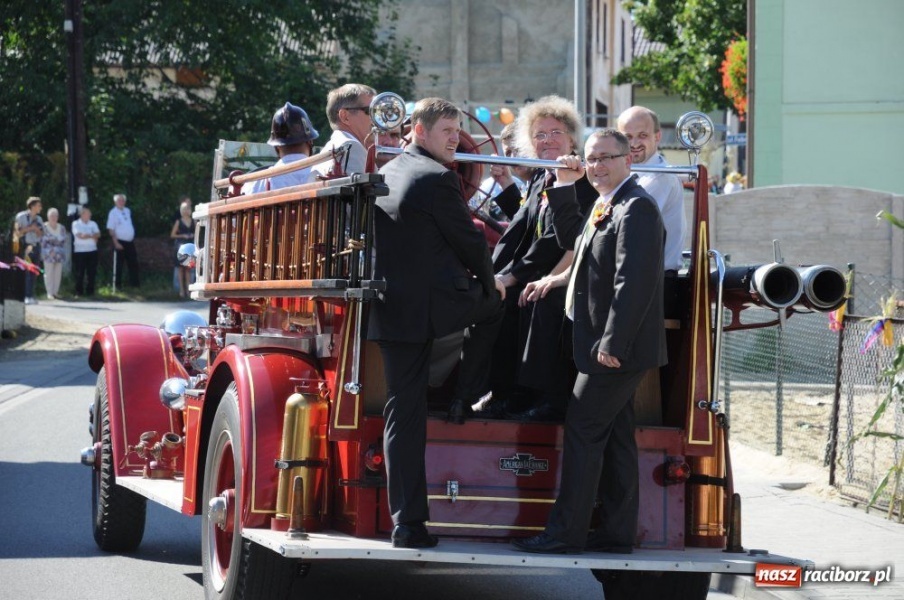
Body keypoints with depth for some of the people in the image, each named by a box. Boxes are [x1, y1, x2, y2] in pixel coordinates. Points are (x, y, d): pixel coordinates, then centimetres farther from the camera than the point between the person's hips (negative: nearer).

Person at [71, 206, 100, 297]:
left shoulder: (93, 224, 13)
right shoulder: (76, 224, 0)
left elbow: (98, 234, 0)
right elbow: (80, 235, -13)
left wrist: (86, 236, -14)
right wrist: (92, 236, -5)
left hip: (92, 251, 4)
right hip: (80, 252, -4)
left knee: (91, 272, 3)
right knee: (79, 273, -2)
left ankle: (90, 291, 9)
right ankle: (79, 291, 5)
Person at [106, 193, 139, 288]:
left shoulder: (127, 211, 11)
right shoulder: (113, 213, -9)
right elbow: (111, 229, -13)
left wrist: (133, 238, 15)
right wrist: (116, 243, -19)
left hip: (130, 242, 7)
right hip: (120, 242, -7)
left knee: (133, 263, 9)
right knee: (119, 264, -1)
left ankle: (134, 282, 15)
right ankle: (117, 284, 4)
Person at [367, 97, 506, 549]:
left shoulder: (384, 176, 15)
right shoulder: (438, 178, -9)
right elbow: (468, 241, -5)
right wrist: (488, 283, 14)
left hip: (388, 309, 7)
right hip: (436, 303, -7)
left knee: (403, 414, 6)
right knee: (494, 301, 25)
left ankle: (408, 523, 2)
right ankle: (466, 396, 22)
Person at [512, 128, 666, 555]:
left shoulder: (636, 209, -17)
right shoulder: (606, 207, 16)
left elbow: (634, 281, -24)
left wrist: (612, 343, -26)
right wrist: (558, 281, 16)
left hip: (617, 347, -10)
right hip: (609, 345, 10)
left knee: (583, 432, -7)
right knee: (614, 437, 12)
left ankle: (566, 532, -3)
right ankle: (617, 532, 17)